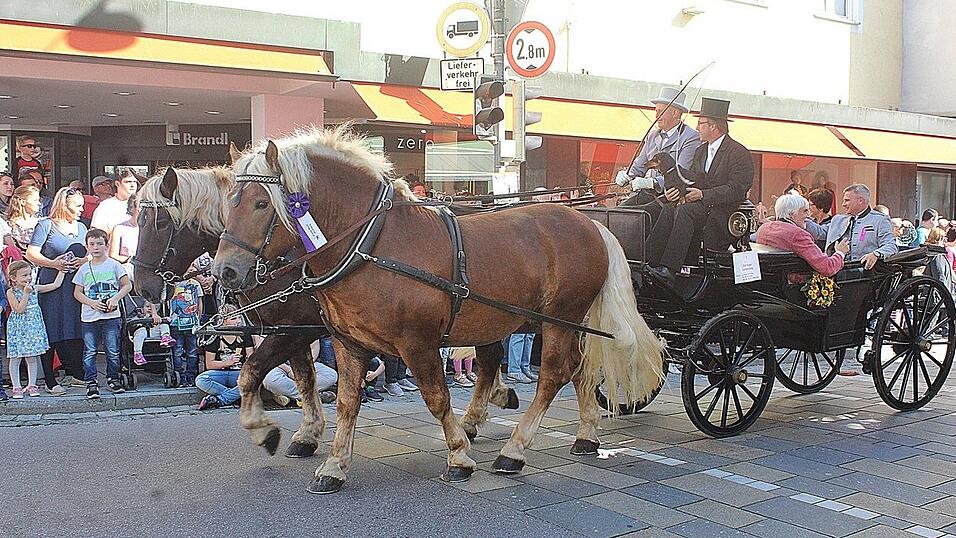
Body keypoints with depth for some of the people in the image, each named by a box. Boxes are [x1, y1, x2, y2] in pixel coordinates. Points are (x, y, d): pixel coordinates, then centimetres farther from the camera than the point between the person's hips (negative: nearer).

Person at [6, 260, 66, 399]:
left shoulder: (35, 288, 3)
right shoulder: (11, 292, -8)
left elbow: (55, 284, 8)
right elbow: (19, 310, -18)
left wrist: (61, 270, 8)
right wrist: (26, 294, -21)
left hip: (33, 327, 4)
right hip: (18, 329, -4)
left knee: (32, 357, 8)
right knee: (15, 358, 2)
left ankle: (32, 385, 16)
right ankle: (17, 387, 10)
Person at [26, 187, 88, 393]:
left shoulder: (81, 227, 18)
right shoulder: (46, 225, 1)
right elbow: (31, 254, -5)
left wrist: (83, 261, -7)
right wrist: (53, 263, -19)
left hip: (76, 286, 5)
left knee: (76, 330, 3)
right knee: (51, 333, -4)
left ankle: (74, 374, 13)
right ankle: (50, 381, 0)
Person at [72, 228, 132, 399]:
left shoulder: (113, 265, 3)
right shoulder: (84, 269, 8)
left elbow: (127, 285, 4)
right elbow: (77, 292, 8)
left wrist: (115, 298, -12)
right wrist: (92, 303, -8)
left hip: (111, 316, -1)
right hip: (89, 317, 2)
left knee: (112, 350, 2)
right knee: (90, 351, 0)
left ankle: (113, 379, 16)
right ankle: (91, 383, 4)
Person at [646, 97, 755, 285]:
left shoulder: (739, 153, -5)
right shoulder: (700, 151, 20)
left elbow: (736, 191, -14)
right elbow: (690, 180, 14)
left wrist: (703, 194, -20)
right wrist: (675, 190, -9)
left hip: (724, 211, -6)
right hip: (700, 206, 7)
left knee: (685, 211, -33)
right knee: (670, 208, -24)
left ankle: (668, 270, -41)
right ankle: (650, 264, -35)